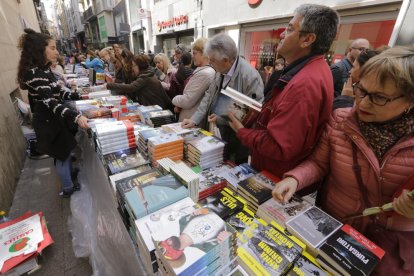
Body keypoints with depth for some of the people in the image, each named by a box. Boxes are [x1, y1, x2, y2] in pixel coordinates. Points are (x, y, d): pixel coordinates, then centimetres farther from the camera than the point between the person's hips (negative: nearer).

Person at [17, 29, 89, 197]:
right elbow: (51, 102, -36)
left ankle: (71, 176, 43)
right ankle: (68, 188, 26)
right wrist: (76, 117, -47)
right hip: (49, 122, -9)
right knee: (63, 155, 7)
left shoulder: (43, 70, 6)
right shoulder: (34, 73, -25)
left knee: (66, 152, 23)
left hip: (55, 119, 9)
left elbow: (59, 92, 14)